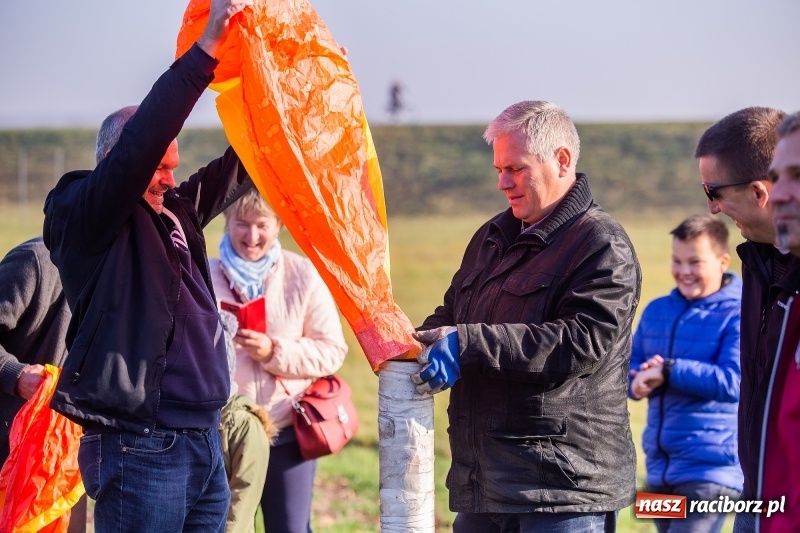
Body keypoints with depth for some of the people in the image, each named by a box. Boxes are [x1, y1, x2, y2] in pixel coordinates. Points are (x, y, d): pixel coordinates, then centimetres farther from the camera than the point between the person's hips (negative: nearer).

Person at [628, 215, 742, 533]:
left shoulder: (738, 315, -10)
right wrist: (639, 381, -11)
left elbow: (732, 381, -20)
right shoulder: (656, 310, 11)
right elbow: (628, 368, 13)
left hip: (711, 470, -7)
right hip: (660, 467, 7)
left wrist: (668, 371, -19)